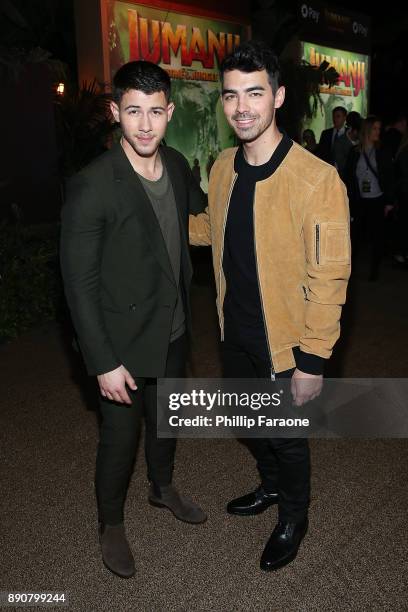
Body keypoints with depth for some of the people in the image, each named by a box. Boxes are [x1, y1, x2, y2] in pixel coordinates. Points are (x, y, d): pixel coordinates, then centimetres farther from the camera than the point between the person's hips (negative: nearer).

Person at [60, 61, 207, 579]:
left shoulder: (177, 166, -3)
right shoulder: (92, 186, -23)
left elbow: (201, 210, 22)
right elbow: (79, 283, -20)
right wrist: (104, 362, -19)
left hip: (173, 330, 6)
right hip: (125, 341, -6)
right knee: (120, 436, 11)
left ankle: (162, 487, 53)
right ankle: (111, 524, 39)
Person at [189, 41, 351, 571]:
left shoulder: (317, 179, -23)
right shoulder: (223, 167, -2)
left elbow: (329, 278, -20)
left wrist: (313, 362, -18)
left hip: (284, 344, -6)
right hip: (235, 333, 6)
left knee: (286, 436, 15)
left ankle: (294, 518, 46)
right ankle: (271, 486, 56)